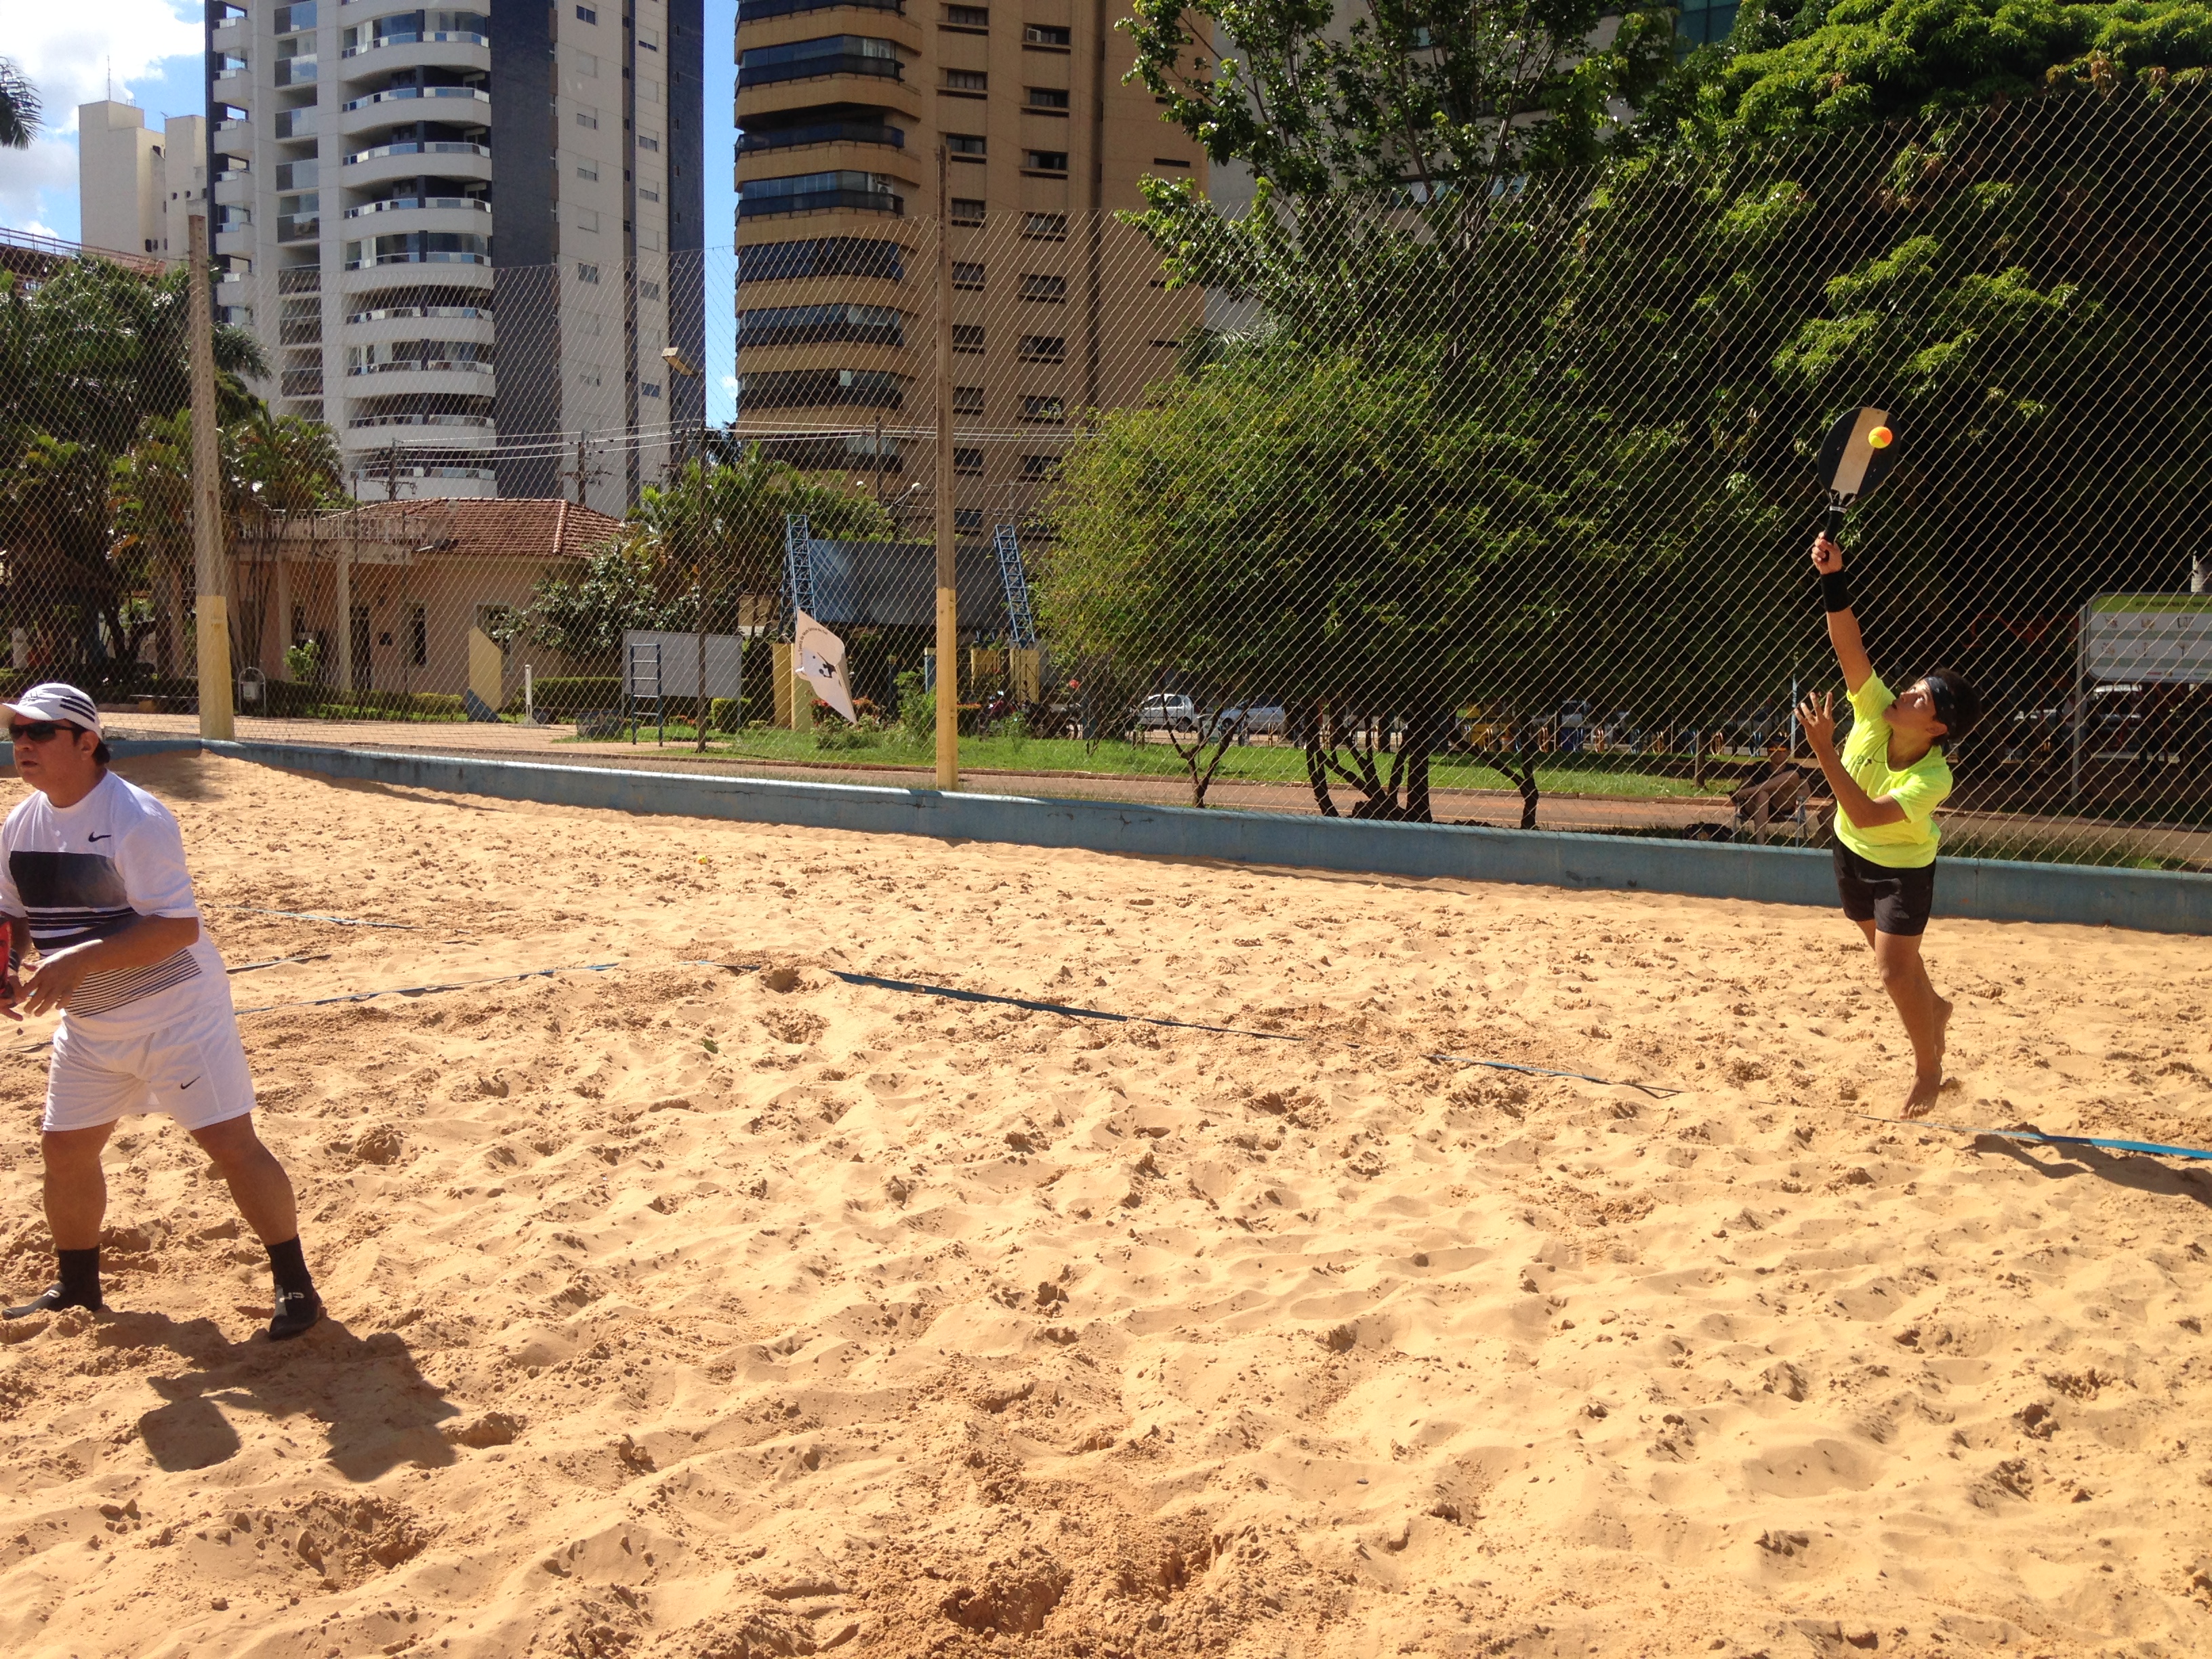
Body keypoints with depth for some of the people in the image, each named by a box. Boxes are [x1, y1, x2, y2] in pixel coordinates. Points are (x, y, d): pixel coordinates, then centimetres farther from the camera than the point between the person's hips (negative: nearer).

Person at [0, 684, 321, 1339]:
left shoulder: (135, 818, -21)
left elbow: (178, 926, -27)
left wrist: (80, 960, -33)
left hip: (175, 1010, -8)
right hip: (88, 1022, 8)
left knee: (231, 1143, -7)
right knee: (64, 1148, 15)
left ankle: (294, 1284, 4)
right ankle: (77, 1285, 37)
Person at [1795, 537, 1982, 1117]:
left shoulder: (1934, 778, -35)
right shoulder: (1875, 712, -24)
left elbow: (1867, 815, -47)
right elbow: (1848, 645, -33)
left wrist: (1824, 752, -52)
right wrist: (1833, 578, -46)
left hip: (1904, 868, -6)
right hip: (1852, 853, 6)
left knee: (1895, 972, -7)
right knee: (1893, 957, 22)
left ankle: (1928, 1065, 16)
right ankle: (1935, 1009, 52)